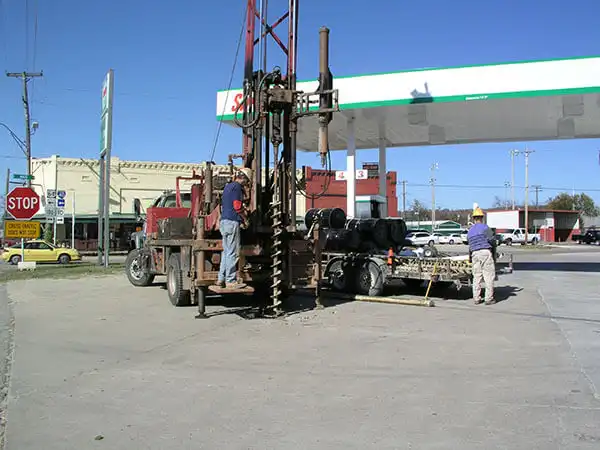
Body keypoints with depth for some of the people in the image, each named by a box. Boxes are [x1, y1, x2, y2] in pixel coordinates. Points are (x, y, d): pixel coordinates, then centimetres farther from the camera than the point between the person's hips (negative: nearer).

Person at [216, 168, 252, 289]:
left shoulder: (227, 186, 20)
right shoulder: (237, 187, -10)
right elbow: (237, 206, -16)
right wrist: (245, 219, -3)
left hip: (224, 221, 10)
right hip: (232, 222, -10)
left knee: (226, 251, 13)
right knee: (233, 253, -6)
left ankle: (221, 279, 15)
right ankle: (231, 281, -4)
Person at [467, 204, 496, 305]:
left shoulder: (469, 231, 16)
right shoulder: (484, 227, -4)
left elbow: (470, 245, 14)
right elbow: (491, 239, -10)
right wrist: (492, 245, 12)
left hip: (474, 254, 6)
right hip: (485, 252, -6)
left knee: (476, 277, 7)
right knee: (489, 276, -2)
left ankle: (476, 299, 7)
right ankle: (489, 299, -2)